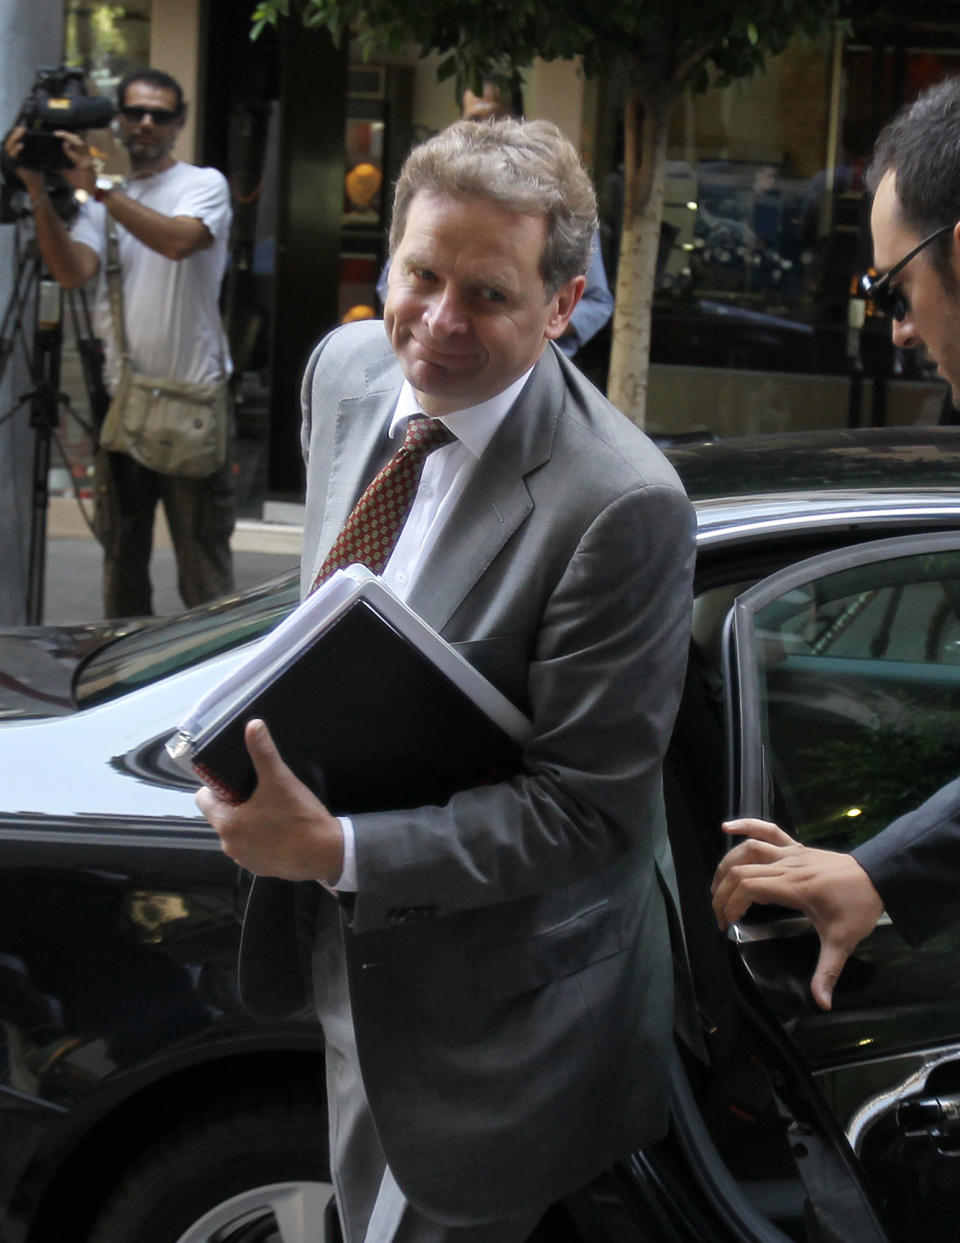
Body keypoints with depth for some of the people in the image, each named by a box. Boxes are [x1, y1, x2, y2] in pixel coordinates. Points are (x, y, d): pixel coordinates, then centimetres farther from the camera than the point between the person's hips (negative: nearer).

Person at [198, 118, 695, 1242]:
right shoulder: (346, 369, -6)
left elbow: (589, 807, -26)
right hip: (347, 948, 7)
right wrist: (271, 727, -1)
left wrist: (335, 852, -30)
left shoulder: (621, 506, -30)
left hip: (493, 1011, -7)